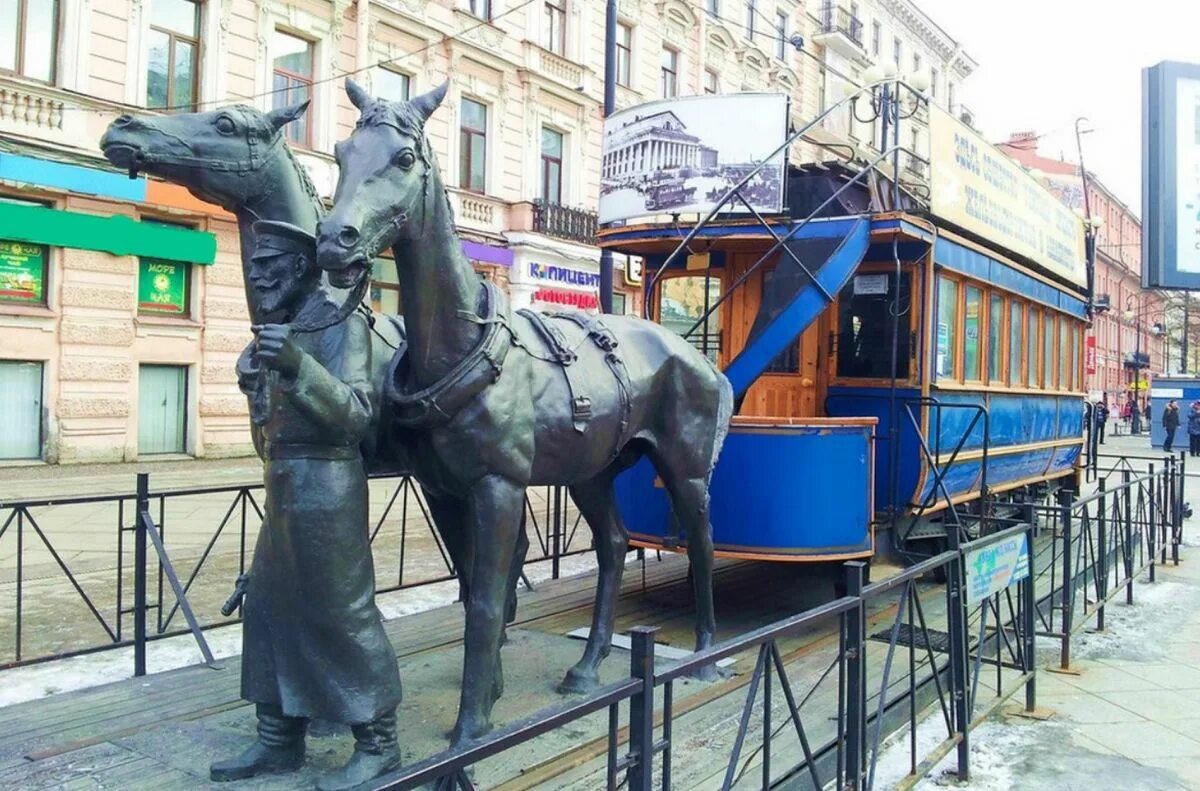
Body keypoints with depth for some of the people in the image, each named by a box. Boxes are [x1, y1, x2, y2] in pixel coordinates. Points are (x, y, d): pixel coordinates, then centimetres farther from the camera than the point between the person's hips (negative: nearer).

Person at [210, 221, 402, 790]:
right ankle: (279, 740, 26)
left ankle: (378, 743, 13)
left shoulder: (341, 322, -11)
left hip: (324, 488, -9)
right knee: (266, 610, 13)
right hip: (283, 488, 9)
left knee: (341, 614, -2)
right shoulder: (279, 328, 14)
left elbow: (356, 414, -23)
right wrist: (258, 369, 10)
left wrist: (296, 366, -31)